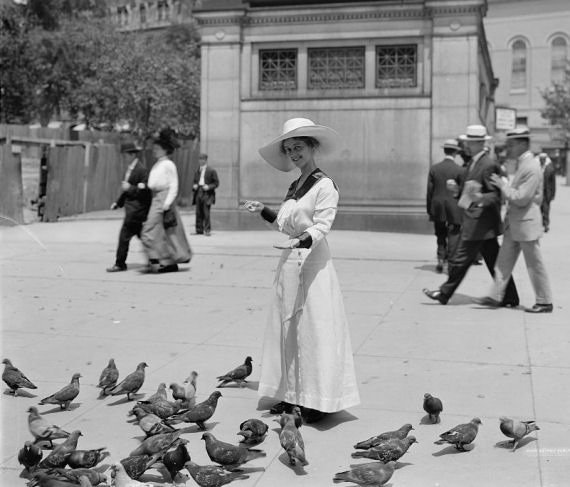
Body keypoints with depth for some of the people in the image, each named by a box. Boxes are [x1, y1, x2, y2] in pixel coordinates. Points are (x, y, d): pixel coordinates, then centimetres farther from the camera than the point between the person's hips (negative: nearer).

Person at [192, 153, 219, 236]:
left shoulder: (211, 171, 0)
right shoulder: (197, 171, 17)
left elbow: (216, 183, 0)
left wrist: (208, 187, -16)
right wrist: (194, 186, 3)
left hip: (207, 193, -5)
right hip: (198, 192, 5)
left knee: (206, 213, -10)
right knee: (198, 213, 4)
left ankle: (207, 230, -7)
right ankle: (199, 230, 8)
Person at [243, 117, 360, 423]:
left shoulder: (325, 186, -8)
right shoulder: (294, 187, 17)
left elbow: (321, 226, -18)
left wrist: (300, 241, -34)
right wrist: (262, 211, 15)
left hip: (313, 263, -8)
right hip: (289, 263, 8)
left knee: (314, 330, -6)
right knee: (288, 330, 10)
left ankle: (318, 402, 0)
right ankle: (292, 395, 18)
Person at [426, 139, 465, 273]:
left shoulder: (434, 168, 1)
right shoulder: (460, 170, -7)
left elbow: (430, 191, 2)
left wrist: (429, 210, 9)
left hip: (437, 208, 3)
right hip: (454, 208, -3)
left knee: (440, 235, 15)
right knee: (453, 236, 4)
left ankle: (441, 260, 10)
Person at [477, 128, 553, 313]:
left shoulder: (531, 168, -19)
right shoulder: (521, 164, 11)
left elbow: (521, 199, -22)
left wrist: (502, 185, -15)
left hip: (526, 223, -9)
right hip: (513, 224, 9)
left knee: (535, 264, 1)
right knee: (504, 261, 10)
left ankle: (545, 302, 11)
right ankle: (496, 297, 15)